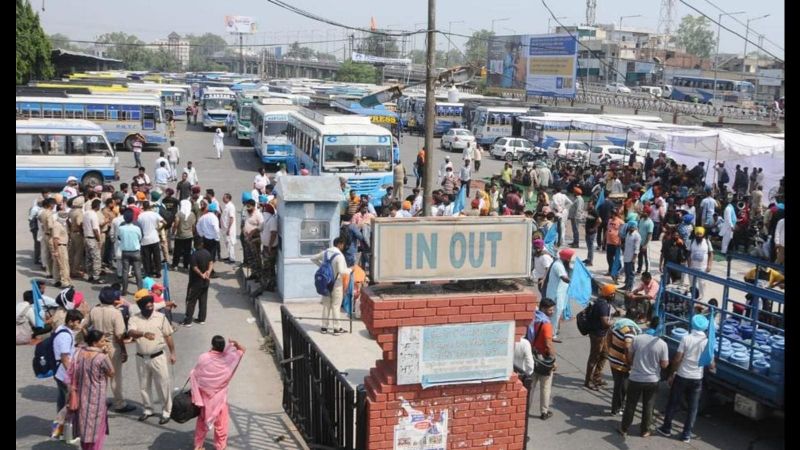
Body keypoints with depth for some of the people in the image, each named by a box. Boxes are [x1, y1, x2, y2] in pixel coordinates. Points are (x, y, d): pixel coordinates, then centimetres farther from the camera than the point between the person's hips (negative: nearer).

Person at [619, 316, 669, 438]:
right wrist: (668, 361, 15)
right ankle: (645, 430, 26)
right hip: (652, 380, -1)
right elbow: (664, 365, -7)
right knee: (648, 406, 16)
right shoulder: (662, 344, -14)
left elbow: (629, 358, -1)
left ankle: (624, 429, 24)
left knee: (630, 405, 14)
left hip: (635, 379, 1)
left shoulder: (637, 339, -11)